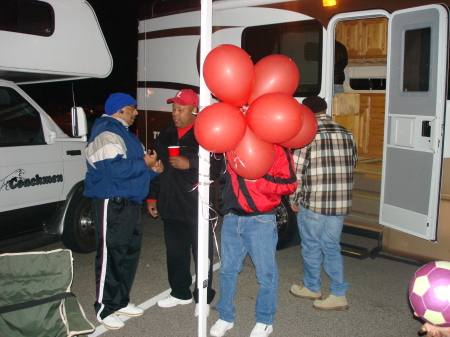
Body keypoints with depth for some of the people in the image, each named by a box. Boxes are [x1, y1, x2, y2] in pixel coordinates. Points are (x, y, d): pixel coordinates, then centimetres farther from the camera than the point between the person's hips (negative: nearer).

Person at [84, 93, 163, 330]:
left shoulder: (124, 133, 20)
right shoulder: (106, 133, -13)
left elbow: (133, 166, 24)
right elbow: (112, 168, -26)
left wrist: (153, 168, 3)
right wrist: (144, 163, -16)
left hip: (130, 203, 10)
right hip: (111, 203, -10)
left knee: (130, 253, 14)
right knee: (110, 255, -4)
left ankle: (121, 301, 27)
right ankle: (105, 308, 9)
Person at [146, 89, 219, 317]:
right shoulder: (166, 135, 13)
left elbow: (216, 167, -15)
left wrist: (189, 164, -23)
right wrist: (152, 197, 19)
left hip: (196, 207, -6)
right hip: (170, 206, 7)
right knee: (175, 253, 17)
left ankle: (203, 298, 20)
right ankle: (180, 292, 35)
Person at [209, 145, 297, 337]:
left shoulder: (277, 147, -6)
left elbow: (290, 184, -11)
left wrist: (259, 179, -22)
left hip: (261, 220, -4)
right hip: (231, 218, 5)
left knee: (266, 271, 6)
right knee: (227, 269, 13)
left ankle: (265, 321, 25)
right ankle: (225, 317, 30)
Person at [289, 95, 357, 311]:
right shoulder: (346, 134, 6)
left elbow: (296, 170, -12)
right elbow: (352, 164, 14)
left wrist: (294, 200, 1)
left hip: (313, 203, -5)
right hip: (341, 203, 5)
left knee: (312, 248, 13)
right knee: (332, 248, 16)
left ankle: (312, 287, 31)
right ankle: (339, 295, 17)